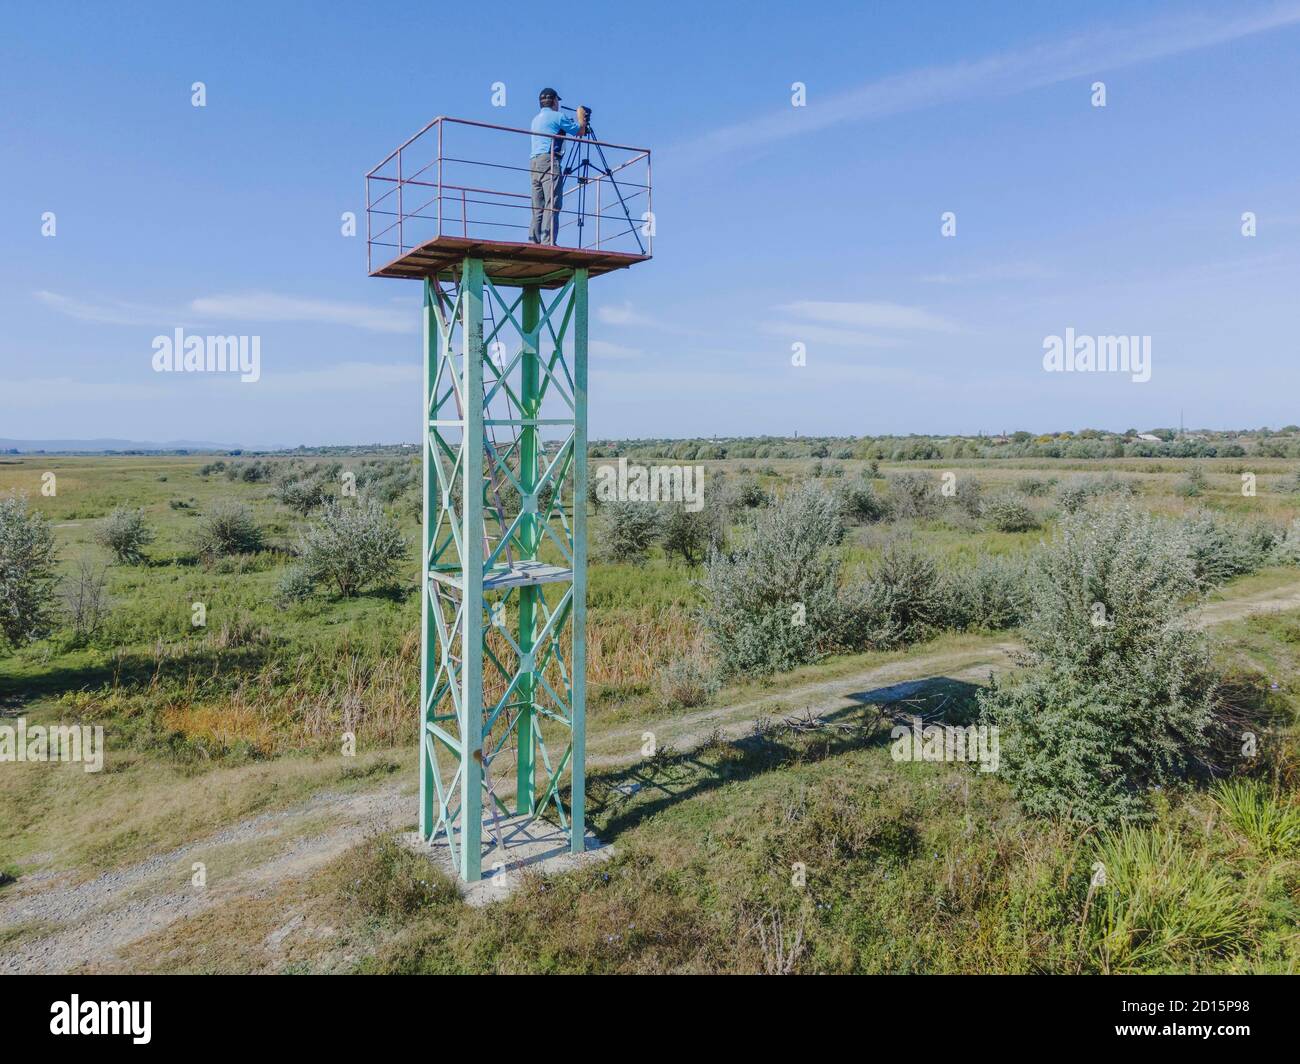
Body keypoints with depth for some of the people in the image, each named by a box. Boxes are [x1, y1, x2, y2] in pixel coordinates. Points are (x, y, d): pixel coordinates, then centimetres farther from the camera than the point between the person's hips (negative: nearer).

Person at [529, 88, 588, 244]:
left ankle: (534, 242, -2)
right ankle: (547, 242, -23)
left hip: (533, 162, 8)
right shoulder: (557, 116, 2)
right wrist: (581, 117, 23)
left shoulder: (536, 119, 26)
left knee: (538, 208, 5)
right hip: (549, 160, -8)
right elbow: (580, 132, 5)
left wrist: (578, 121, 39)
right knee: (552, 205, -14)